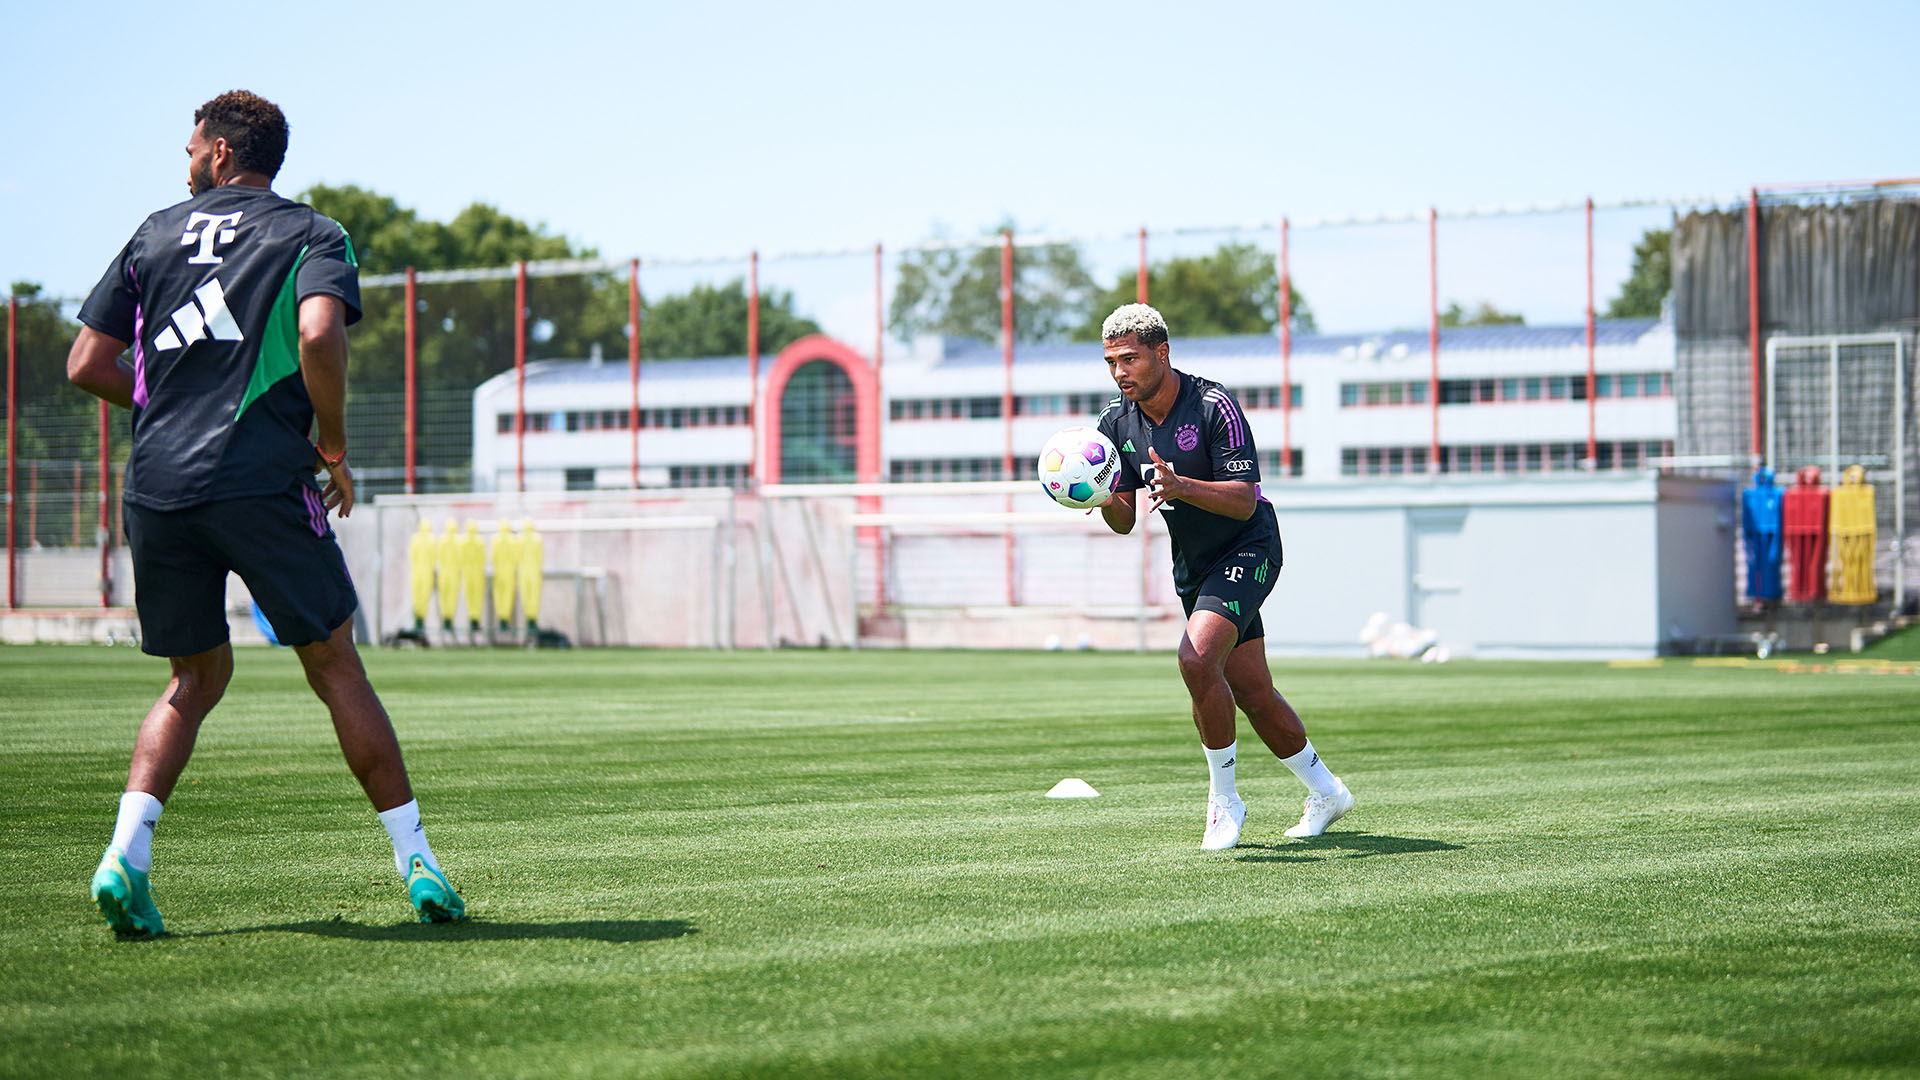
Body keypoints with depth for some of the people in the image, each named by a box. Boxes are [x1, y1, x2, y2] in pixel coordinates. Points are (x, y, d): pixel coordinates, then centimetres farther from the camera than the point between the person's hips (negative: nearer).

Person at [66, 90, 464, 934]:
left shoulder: (156, 234, 17)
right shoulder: (312, 234, 6)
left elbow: (87, 366, 14)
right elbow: (319, 335, -14)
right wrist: (334, 449, -3)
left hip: (155, 484, 4)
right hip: (260, 479, -3)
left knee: (197, 676, 16)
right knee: (335, 667, 7)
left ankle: (125, 854, -3)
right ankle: (417, 865, 7)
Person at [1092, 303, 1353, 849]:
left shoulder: (1215, 405, -22)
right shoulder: (1118, 422, -3)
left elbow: (1245, 501, -26)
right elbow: (1124, 521, 1)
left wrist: (1180, 486, -41)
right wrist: (1106, 500, -22)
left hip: (1248, 549, -7)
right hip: (1193, 566, 7)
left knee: (1197, 658, -26)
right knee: (1252, 694, 11)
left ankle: (1224, 799, -12)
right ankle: (1326, 792, 31)